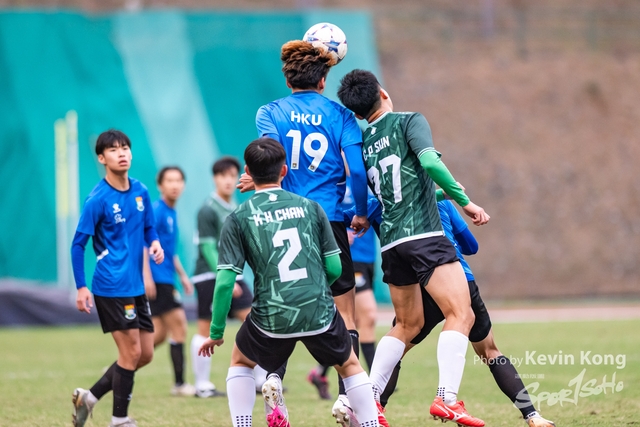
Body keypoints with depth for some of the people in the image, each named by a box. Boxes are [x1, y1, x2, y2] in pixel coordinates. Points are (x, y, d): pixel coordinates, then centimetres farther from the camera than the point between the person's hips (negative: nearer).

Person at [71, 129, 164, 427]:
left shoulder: (140, 191, 6)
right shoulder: (98, 199, -13)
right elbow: (78, 244, -9)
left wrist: (155, 243, -4)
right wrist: (81, 287, -13)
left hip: (136, 287, 7)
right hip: (111, 287, -7)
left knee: (145, 355, 9)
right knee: (131, 352, -7)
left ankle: (89, 397, 20)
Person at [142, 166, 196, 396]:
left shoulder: (172, 213, 17)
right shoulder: (156, 210, -10)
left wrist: (183, 276, 27)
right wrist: (146, 275, -25)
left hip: (165, 280, 9)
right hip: (157, 280, -9)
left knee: (159, 333, 10)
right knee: (178, 325, -8)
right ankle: (179, 384, -4)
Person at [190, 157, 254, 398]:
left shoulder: (234, 209, 12)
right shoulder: (208, 210, -11)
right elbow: (208, 248, -16)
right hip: (209, 276, -7)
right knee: (206, 329, -2)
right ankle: (202, 385, 5)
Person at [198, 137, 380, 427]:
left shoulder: (238, 219, 0)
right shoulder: (310, 207, 5)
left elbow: (225, 281, -4)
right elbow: (335, 268, 6)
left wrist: (216, 333, 5)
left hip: (271, 317, -1)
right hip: (319, 312, 1)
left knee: (240, 362, 28)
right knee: (350, 367, 25)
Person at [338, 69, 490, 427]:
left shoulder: (362, 142, 16)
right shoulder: (409, 122, -1)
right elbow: (430, 162, -18)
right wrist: (464, 200, -11)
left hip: (390, 243, 7)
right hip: (423, 235, -7)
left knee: (408, 324, 20)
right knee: (461, 314, -11)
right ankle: (448, 398, -27)